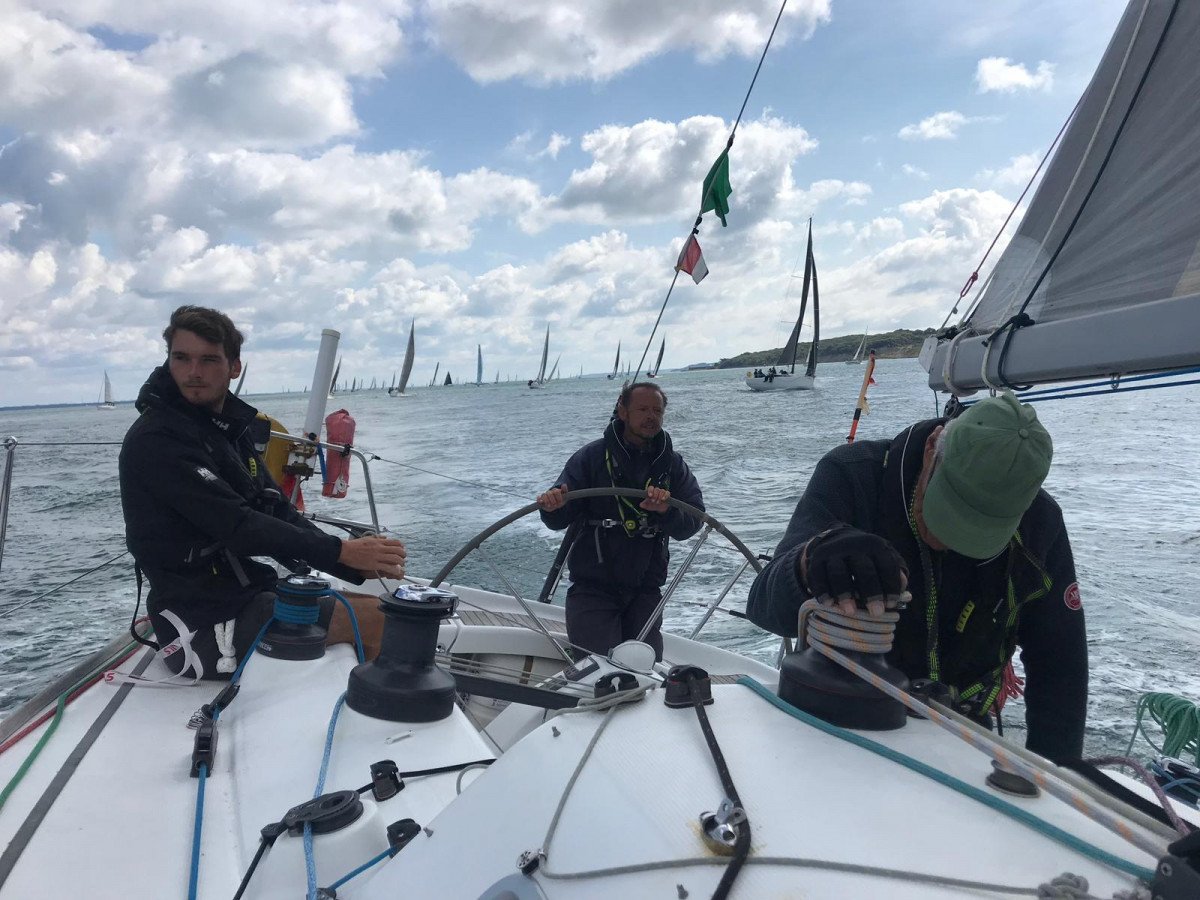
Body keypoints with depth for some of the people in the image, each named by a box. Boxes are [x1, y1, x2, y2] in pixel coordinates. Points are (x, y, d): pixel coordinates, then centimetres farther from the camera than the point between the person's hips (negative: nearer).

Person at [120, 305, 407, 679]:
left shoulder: (230, 429, 12)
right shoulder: (156, 439, -16)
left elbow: (278, 512, 8)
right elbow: (236, 526, -24)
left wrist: (359, 565, -4)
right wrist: (340, 551, -22)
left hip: (244, 594, 9)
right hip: (204, 624, -9)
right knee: (374, 617, -16)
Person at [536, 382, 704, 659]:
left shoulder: (673, 465, 7)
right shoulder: (591, 457, -2)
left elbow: (692, 523, -3)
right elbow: (559, 520, -6)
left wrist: (667, 510, -24)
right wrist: (553, 507, -30)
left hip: (645, 591, 3)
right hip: (592, 587, -3)